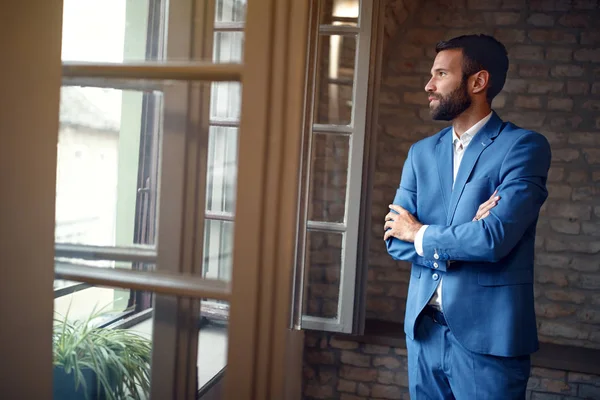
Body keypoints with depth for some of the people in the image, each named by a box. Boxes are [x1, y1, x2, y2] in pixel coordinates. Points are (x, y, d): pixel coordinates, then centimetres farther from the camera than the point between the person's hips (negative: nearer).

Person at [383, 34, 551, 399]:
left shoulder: (525, 146, -9)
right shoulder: (422, 152, 7)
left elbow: (495, 238, -21)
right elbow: (396, 240, 1)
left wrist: (421, 235, -7)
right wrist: (462, 241, -14)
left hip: (487, 336, -5)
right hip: (424, 329, 5)